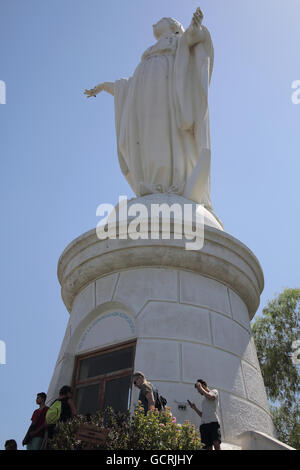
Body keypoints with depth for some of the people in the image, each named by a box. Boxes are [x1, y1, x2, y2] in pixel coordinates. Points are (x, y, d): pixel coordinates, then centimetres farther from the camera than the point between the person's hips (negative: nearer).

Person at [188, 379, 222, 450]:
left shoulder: (214, 391, 13)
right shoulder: (204, 401, 33)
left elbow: (210, 397, -12)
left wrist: (200, 388, -3)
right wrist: (194, 408, 20)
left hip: (213, 422, -7)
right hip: (203, 424, 7)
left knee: (216, 443, -23)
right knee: (208, 447, -4)